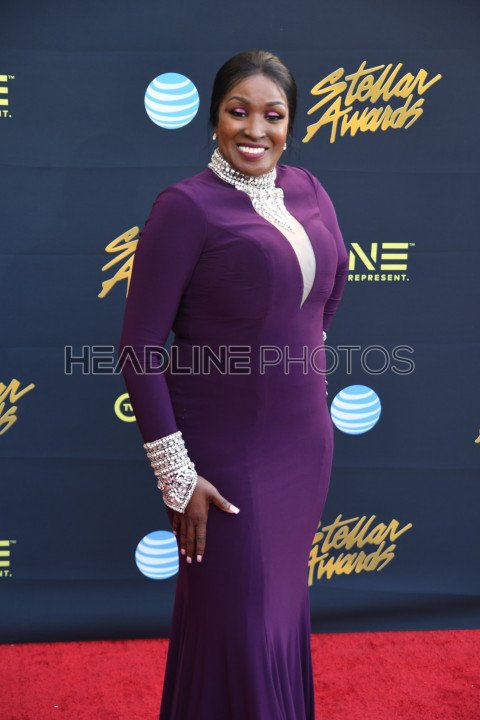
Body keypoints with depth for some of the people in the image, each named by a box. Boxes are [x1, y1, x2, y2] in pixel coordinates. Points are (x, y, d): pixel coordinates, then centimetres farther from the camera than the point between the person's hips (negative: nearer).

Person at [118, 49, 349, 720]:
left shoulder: (307, 188, 3)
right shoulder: (186, 206, -16)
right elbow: (141, 347, -16)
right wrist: (176, 477, -16)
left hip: (306, 438, 6)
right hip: (226, 450, -6)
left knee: (284, 601, 22)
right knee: (236, 622, 8)